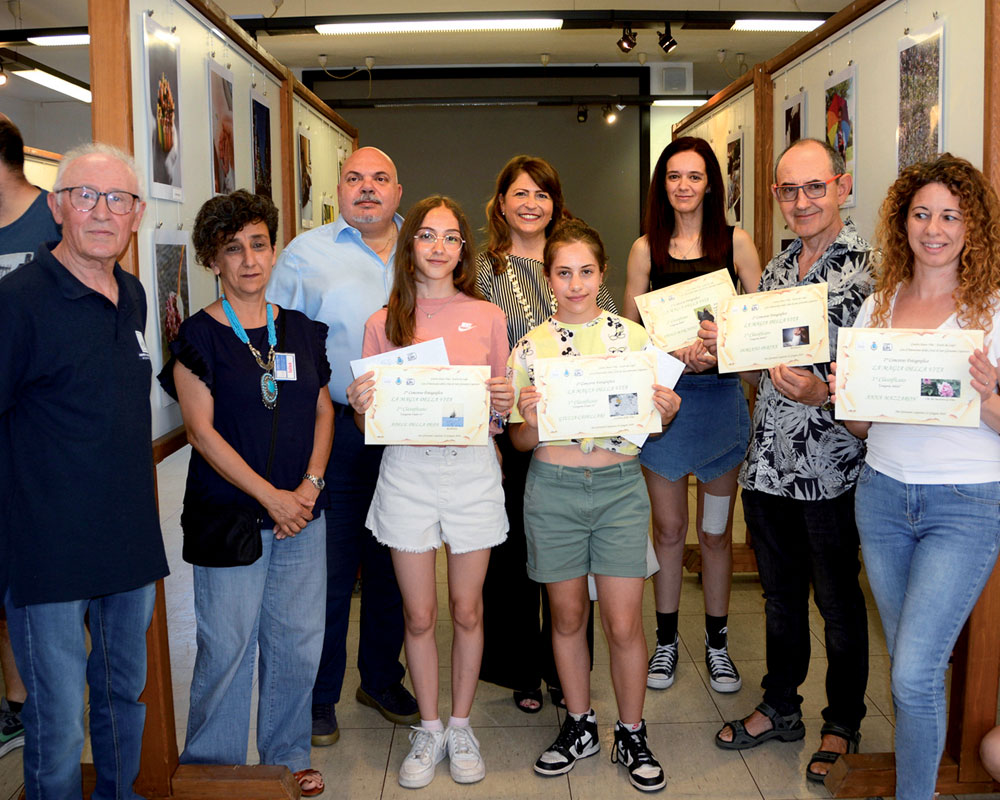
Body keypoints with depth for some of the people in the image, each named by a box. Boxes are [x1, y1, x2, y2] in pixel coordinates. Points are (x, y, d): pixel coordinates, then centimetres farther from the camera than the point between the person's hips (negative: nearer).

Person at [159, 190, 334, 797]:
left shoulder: (302, 330, 9)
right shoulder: (200, 335, -4)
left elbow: (324, 411, 11)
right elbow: (201, 430, -9)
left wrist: (310, 485, -4)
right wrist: (271, 496, -13)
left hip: (302, 513, 4)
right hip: (228, 514, -4)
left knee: (299, 640, 10)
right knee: (227, 644, 2)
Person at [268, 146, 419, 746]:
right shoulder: (306, 253, 4)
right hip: (337, 432, -3)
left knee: (394, 562, 14)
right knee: (331, 566, 3)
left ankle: (383, 678, 32)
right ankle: (320, 695, 20)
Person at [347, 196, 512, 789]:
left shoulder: (487, 317, 5)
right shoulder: (383, 322, 4)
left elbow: (502, 408, 9)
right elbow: (371, 424, 7)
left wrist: (505, 404, -13)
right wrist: (360, 405, -15)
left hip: (472, 470, 0)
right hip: (407, 472, 0)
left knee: (466, 609, 9)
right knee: (419, 614, 7)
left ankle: (461, 726, 28)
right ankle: (429, 729, 26)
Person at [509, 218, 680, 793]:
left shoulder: (633, 336, 2)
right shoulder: (530, 347, 2)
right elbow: (522, 443, 4)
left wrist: (667, 412, -11)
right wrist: (530, 420, -17)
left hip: (620, 487, -1)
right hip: (553, 490, 1)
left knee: (625, 624, 1)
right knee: (568, 616, 12)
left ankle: (632, 736, 22)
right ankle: (579, 725, 32)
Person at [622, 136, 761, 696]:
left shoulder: (736, 242, 3)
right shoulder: (646, 249, 4)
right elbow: (630, 330, 4)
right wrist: (677, 348, -14)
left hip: (720, 394, 0)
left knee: (716, 531, 9)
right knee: (669, 529, 8)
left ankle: (717, 643, 26)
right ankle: (667, 640, 25)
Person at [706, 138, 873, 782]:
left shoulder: (870, 269, -10)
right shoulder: (776, 268, 10)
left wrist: (823, 395, -29)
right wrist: (727, 344, 0)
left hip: (832, 471, -6)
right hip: (768, 465, 6)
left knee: (839, 603, 11)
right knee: (781, 596, 19)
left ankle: (843, 726, 31)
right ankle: (780, 707, 37)